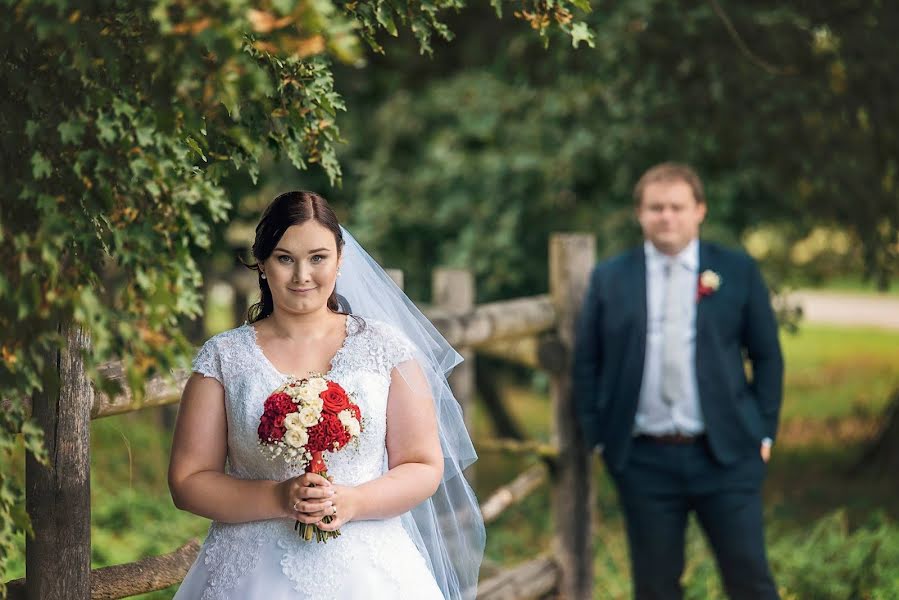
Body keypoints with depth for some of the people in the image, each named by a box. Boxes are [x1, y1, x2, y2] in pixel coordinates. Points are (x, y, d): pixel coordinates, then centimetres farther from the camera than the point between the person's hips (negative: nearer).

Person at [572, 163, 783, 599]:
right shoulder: (609, 279, 6)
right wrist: (598, 438, 2)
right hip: (643, 460, 1)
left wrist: (764, 432, 2)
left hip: (725, 454, -1)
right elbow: (586, 363, 8)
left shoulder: (737, 271, 4)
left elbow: (767, 356, 8)